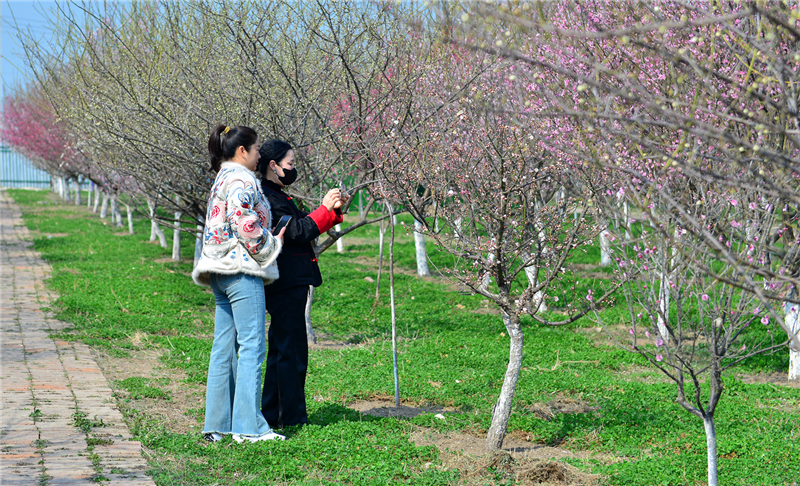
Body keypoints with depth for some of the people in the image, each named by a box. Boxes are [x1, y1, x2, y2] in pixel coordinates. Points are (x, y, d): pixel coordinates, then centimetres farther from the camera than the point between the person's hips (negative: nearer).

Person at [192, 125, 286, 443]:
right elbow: (244, 223, -20)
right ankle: (248, 426, -10)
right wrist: (270, 246, -5)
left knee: (224, 347, 9)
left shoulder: (221, 180, 21)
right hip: (241, 269, -10)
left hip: (221, 273, 10)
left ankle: (217, 424, 10)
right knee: (252, 346, -9)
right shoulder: (241, 180, -9)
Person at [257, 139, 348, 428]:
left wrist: (334, 210, 12)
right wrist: (325, 208, -14)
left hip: (289, 284, 11)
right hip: (286, 286, -11)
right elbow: (297, 233, -20)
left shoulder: (276, 197, 19)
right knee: (291, 351, -7)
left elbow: (303, 229, 22)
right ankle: (293, 418, -2)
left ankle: (272, 414, 21)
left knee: (281, 349, 15)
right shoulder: (268, 198, -14)